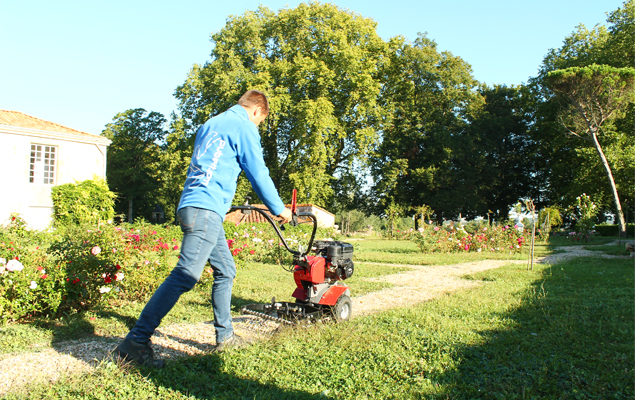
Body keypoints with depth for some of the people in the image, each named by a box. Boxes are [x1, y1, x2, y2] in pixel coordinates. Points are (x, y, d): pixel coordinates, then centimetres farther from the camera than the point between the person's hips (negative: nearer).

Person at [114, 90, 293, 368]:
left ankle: (225, 336, 22)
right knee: (186, 275, -15)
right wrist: (279, 209, 11)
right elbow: (258, 174, -1)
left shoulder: (210, 124, 26)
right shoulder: (243, 127, -1)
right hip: (205, 209, -10)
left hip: (195, 207, 10)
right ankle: (135, 342, -16)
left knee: (225, 271, 16)